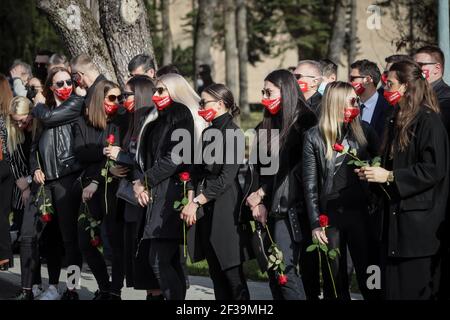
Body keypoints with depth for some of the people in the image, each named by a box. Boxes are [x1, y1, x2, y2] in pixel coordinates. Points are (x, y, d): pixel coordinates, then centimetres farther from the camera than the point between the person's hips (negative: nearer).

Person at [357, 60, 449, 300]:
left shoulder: (428, 121, -12)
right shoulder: (398, 121, 17)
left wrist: (389, 176, -17)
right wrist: (374, 173, 7)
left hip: (418, 221, -9)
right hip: (395, 218, 9)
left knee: (414, 290, -6)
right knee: (393, 288, 7)